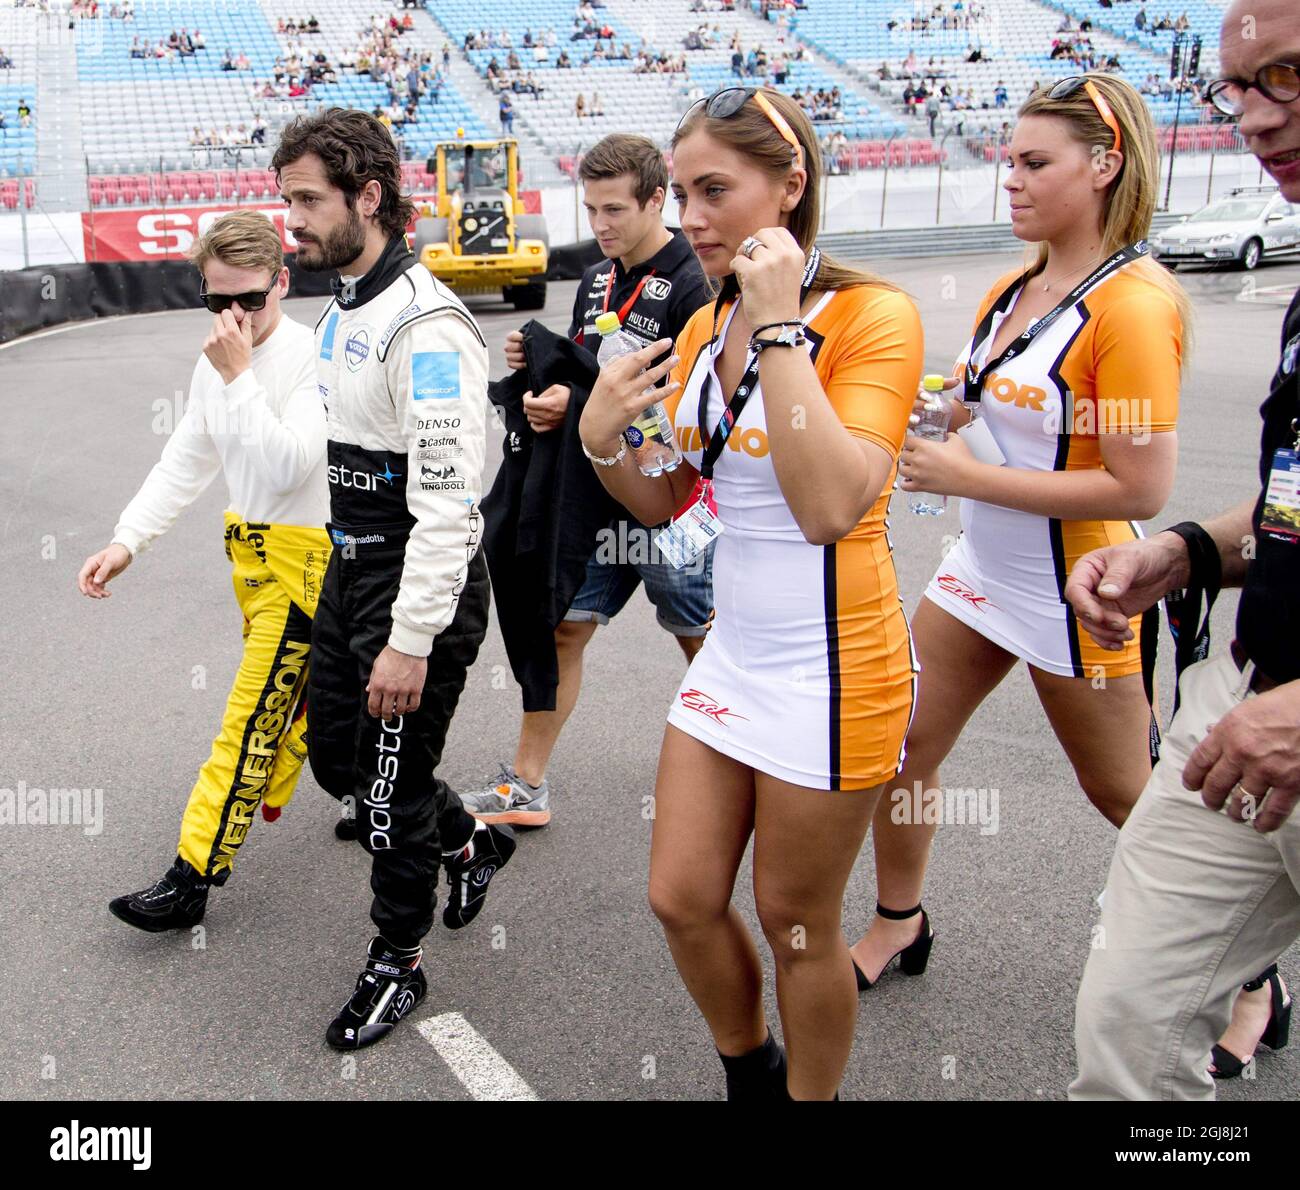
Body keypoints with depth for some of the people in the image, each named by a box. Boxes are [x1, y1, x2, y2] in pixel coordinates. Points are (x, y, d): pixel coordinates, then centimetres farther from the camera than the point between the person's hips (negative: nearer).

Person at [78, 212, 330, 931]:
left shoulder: (311, 358, -19)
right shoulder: (217, 363, 5)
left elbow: (289, 467, -28)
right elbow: (185, 463, 11)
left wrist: (240, 378, -29)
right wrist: (127, 541, 3)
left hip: (304, 555, -7)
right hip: (253, 547, 8)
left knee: (254, 713, -5)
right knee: (299, 689, 21)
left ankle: (193, 878, 0)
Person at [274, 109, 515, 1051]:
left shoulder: (427, 325, -21)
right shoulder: (342, 309, 11)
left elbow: (449, 501, -25)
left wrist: (411, 640, -24)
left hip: (421, 584, -10)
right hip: (350, 567, 10)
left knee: (393, 788, 3)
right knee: (336, 753, 20)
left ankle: (398, 965, 26)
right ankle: (469, 842, 43)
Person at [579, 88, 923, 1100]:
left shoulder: (871, 315, -15)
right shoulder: (706, 326, 6)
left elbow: (831, 505, -29)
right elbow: (664, 502, 12)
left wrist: (779, 326, -25)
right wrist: (602, 438, -9)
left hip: (832, 667, -7)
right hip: (732, 655, 7)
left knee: (796, 924, 9)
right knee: (682, 899, 13)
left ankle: (809, 1095, 36)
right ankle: (750, 1078, 40)